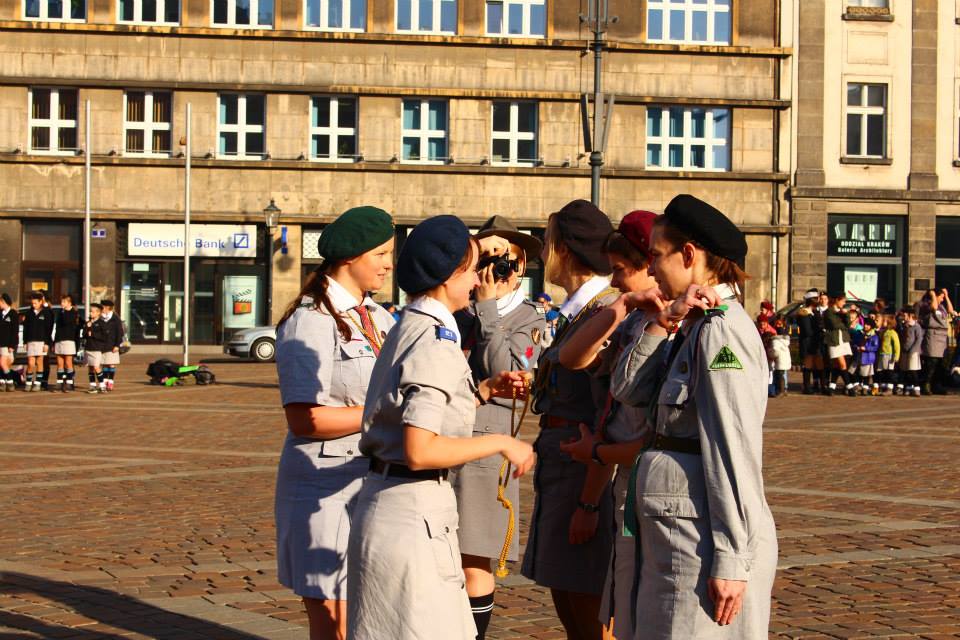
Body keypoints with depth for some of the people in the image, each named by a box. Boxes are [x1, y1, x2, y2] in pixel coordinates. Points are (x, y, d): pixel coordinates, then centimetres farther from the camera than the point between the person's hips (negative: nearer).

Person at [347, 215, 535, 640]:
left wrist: (485, 391, 11)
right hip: (413, 510, -10)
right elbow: (420, 451, -25)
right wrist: (500, 443, -16)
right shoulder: (435, 343, -18)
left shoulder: (408, 329, 12)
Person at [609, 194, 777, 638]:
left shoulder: (722, 330, -16)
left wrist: (731, 561, -22)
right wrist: (662, 325, -7)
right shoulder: (691, 330, 13)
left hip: (703, 532, -9)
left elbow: (735, 453, -20)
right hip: (673, 530, 10)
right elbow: (628, 390, 6)